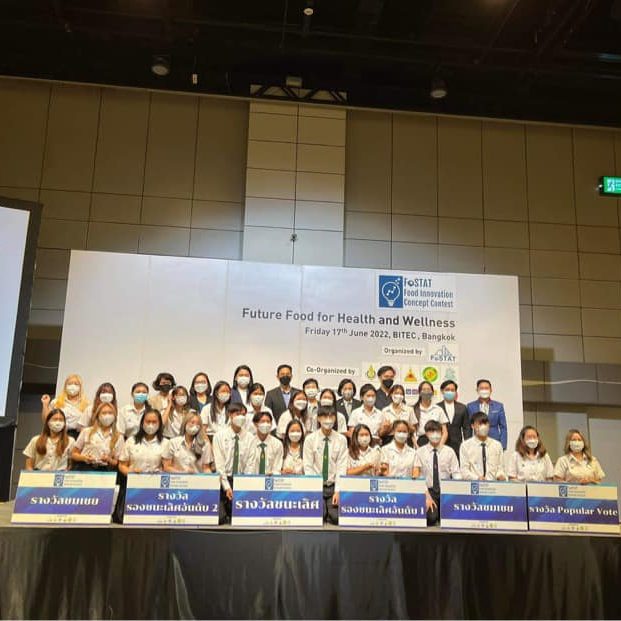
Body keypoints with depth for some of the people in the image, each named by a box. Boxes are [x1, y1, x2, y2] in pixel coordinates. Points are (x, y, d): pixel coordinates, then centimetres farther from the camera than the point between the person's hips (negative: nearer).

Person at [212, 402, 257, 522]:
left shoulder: (250, 437, 3)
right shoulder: (220, 435, -1)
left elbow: (251, 464, -1)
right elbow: (219, 463, -6)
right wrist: (227, 487, -13)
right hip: (223, 478, -1)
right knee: (219, 518, -14)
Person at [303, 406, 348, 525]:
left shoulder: (341, 439, 0)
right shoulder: (310, 439, -2)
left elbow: (342, 467, -4)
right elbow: (308, 467, -4)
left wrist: (337, 491, -12)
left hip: (333, 485, 1)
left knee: (336, 518, -13)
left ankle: (328, 517, 17)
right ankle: (322, 515, 14)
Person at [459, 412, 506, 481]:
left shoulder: (497, 445, 13)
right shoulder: (465, 445, 5)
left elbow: (500, 467, 13)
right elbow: (464, 471, -2)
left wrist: (500, 475, -9)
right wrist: (477, 478, -20)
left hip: (493, 483, 3)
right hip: (473, 483, -3)